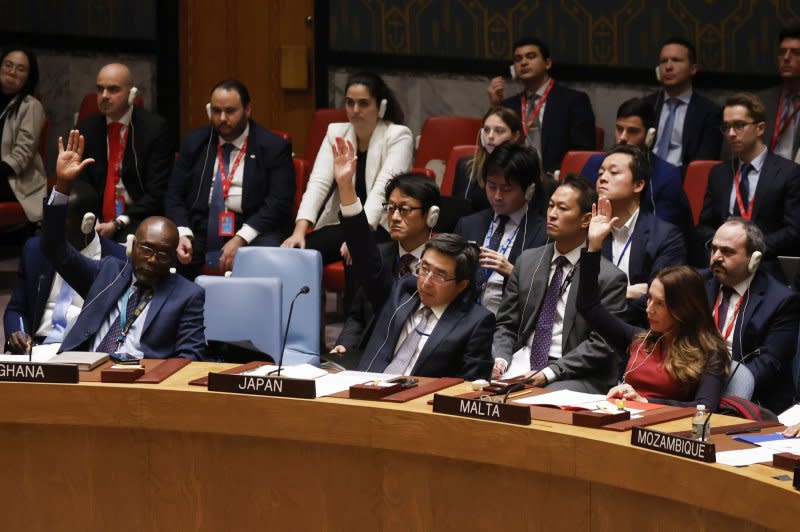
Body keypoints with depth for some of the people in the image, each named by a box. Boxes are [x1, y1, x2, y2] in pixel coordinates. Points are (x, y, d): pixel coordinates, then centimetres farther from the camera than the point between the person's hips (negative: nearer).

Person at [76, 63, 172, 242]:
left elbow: (157, 192, -7)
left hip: (136, 222, -3)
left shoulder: (154, 127, -3)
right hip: (97, 223, 3)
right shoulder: (85, 130, 9)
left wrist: (120, 223, -16)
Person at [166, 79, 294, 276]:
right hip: (199, 231, 3)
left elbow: (279, 201, -7)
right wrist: (182, 234, -11)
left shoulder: (274, 147, 2)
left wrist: (240, 239, -18)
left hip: (253, 231, -3)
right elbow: (174, 195, 9)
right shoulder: (194, 142, 14)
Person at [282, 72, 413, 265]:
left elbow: (382, 189, -19)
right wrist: (299, 231, -21)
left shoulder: (398, 136, -6)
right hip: (340, 224, 4)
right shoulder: (335, 133, 8)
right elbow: (318, 183, -5)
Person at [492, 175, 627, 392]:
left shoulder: (609, 277, -3)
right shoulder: (527, 261, 13)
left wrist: (550, 372, -17)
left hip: (575, 376, -4)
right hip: (522, 365, 4)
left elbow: (600, 343, -8)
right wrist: (501, 359, -6)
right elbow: (506, 324, 15)